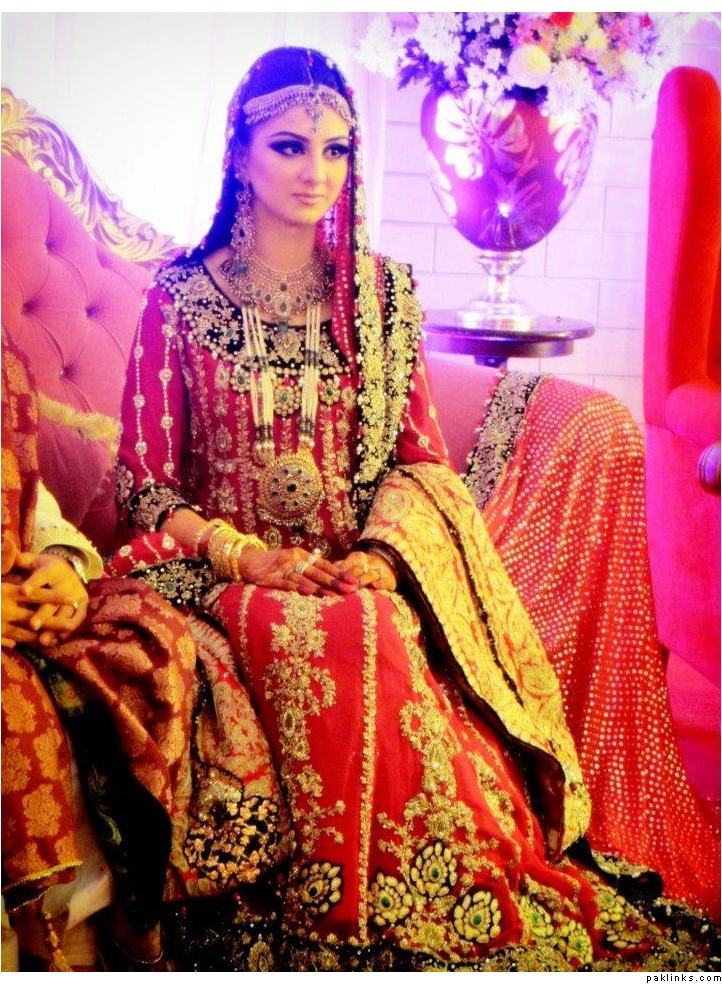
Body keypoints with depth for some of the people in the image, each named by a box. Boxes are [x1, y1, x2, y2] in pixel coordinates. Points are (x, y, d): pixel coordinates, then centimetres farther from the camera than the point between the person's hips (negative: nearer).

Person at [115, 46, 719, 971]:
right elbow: (145, 482, 0)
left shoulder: (384, 291, 8)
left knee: (375, 636, -30)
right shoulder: (182, 296, 1)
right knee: (335, 643, -31)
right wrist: (248, 557, -15)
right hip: (231, 571, -1)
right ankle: (354, 927, -11)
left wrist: (380, 554, -13)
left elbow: (422, 460, 6)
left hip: (366, 569, 2)